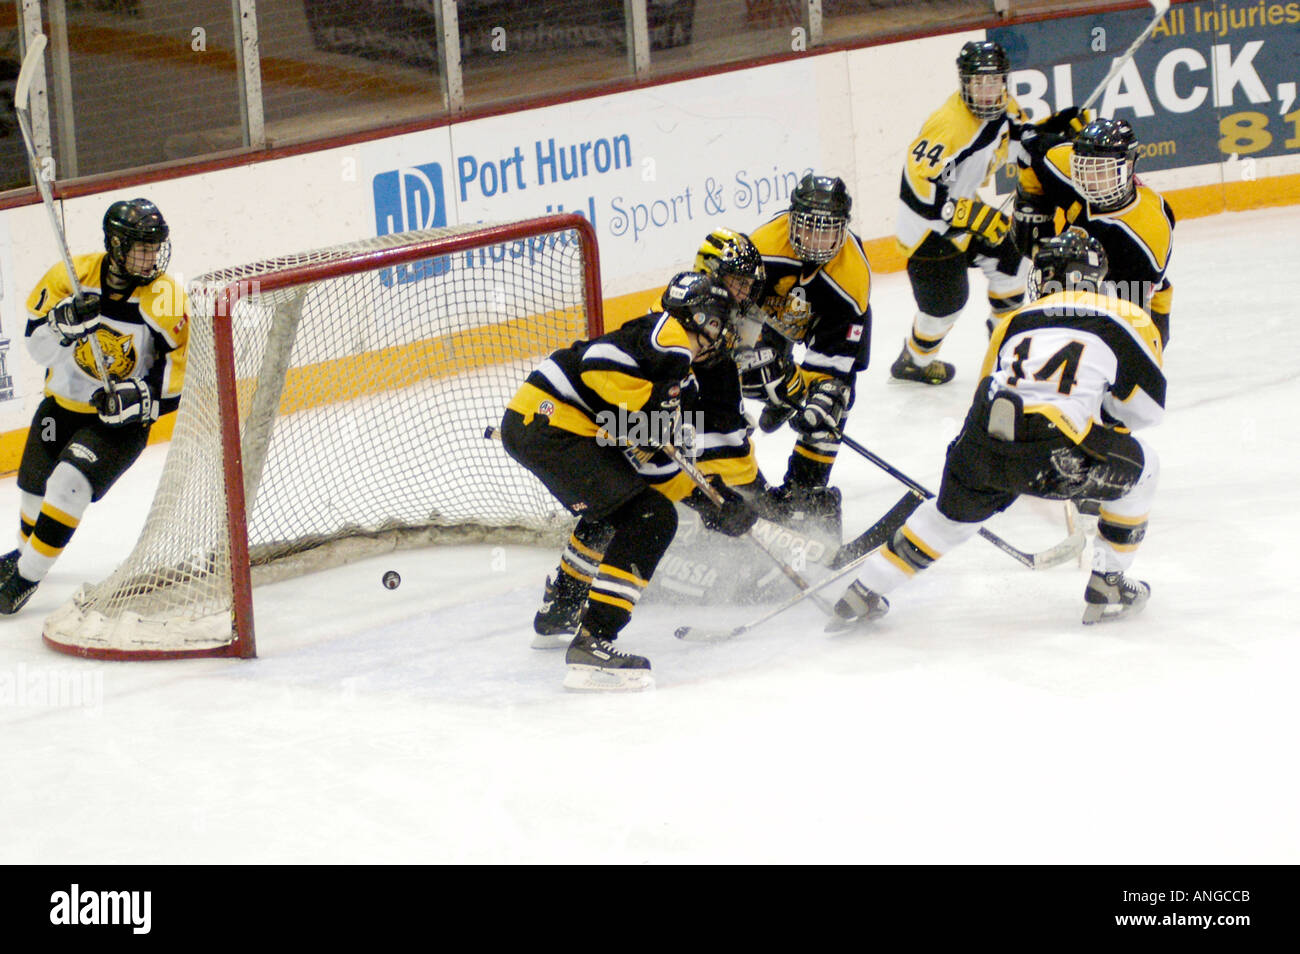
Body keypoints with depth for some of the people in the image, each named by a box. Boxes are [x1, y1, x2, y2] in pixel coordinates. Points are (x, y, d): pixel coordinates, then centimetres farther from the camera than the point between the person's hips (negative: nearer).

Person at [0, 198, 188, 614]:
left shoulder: (166, 300, -18)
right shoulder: (72, 276, -13)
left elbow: (180, 377, -14)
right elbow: (37, 345, -12)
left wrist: (139, 397, -30)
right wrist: (66, 321, -32)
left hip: (122, 420, -4)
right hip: (63, 404, 4)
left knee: (69, 485, -23)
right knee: (34, 486, 21)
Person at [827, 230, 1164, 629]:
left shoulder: (1015, 322, 26)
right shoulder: (1122, 316, 15)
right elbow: (1148, 406, 15)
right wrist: (1102, 416, 35)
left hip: (980, 447, 4)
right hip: (1053, 451, -4)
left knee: (952, 512, 33)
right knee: (1140, 464, 24)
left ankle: (863, 591, 35)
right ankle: (1107, 589, 26)